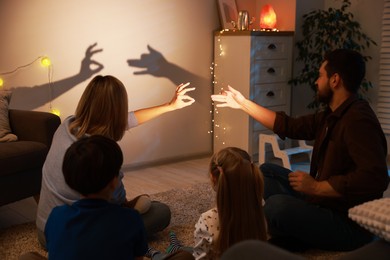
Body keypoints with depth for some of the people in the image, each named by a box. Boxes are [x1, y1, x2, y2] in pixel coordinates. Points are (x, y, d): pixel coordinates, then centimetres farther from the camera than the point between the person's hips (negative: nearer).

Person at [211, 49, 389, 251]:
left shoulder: (358, 120, -24)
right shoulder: (332, 115, 8)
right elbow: (289, 126, 16)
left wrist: (316, 187, -28)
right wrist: (243, 103, 19)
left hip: (350, 223, -10)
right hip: (323, 201, 10)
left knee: (277, 205, -32)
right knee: (266, 171, 14)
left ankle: (291, 239, 1)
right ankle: (292, 234, -1)